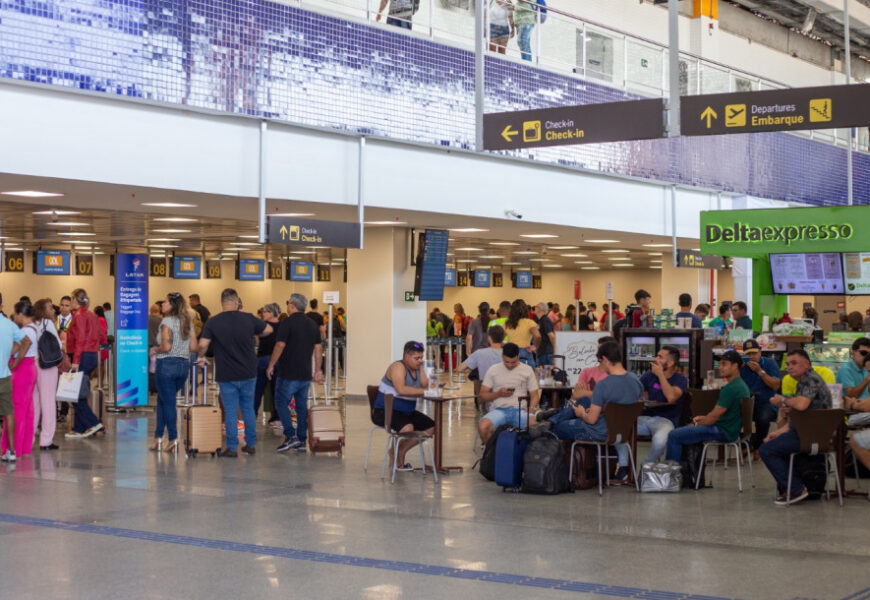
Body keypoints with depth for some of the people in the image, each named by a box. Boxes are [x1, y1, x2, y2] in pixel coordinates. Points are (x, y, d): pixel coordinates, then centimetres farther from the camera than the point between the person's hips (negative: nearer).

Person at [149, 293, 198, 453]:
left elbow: (166, 346, -19)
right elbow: (194, 347, 7)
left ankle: (173, 438, 2)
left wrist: (155, 350, -1)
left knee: (168, 402, 1)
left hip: (167, 364, -7)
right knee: (163, 399, 17)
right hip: (184, 365, 7)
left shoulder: (167, 322, -10)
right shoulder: (188, 322, 9)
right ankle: (158, 436, 17)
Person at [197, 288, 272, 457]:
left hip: (226, 375, -2)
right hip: (248, 373, 2)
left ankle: (232, 447, 7)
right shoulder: (248, 319, -4)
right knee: (248, 409, 15)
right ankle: (251, 444, 21)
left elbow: (203, 344, -15)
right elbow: (268, 330, 9)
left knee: (230, 412, 5)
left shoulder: (213, 322, -9)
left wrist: (201, 357, 5)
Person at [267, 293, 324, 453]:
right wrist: (318, 369, 15)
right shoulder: (312, 324, 10)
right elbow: (318, 348, 11)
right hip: (306, 374, 6)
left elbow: (280, 345, -15)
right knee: (302, 406, 10)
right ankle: (301, 441, 10)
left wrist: (271, 365, -6)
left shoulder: (287, 323, -10)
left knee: (281, 403, 1)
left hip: (288, 373, -6)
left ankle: (290, 436, -10)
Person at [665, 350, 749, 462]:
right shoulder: (741, 385, 12)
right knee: (684, 430, 27)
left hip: (723, 432, -11)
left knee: (674, 436, -13)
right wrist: (703, 418, 13)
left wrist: (698, 424, -3)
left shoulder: (730, 389, -22)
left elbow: (715, 416, -19)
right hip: (730, 429, 11)